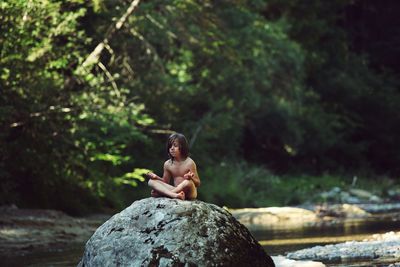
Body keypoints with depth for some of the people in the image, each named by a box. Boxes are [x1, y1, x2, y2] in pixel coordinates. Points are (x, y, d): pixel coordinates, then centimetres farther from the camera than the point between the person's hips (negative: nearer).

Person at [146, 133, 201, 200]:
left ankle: (160, 193, -28)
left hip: (189, 194, -4)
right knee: (151, 181, -13)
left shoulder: (189, 163, -7)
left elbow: (198, 184, -6)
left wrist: (191, 178, -28)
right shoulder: (168, 164, 7)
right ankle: (173, 194, -39)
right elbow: (166, 182, 17)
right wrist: (157, 177, -3)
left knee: (188, 182, -40)